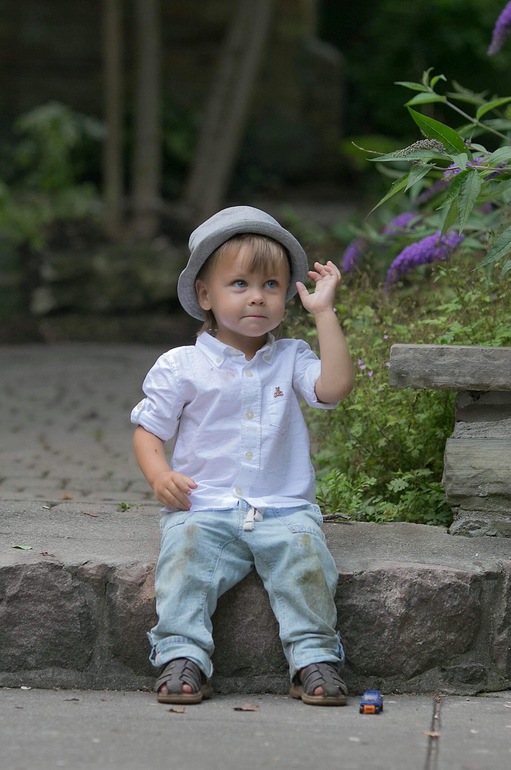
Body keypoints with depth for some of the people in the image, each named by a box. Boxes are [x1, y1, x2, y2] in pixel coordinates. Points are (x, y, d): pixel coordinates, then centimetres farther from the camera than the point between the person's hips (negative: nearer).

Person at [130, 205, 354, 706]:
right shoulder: (181, 367, 7)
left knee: (304, 549, -28)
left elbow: (335, 386, -7)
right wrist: (160, 476, -11)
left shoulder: (290, 360, 12)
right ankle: (183, 656, -29)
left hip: (283, 508, 1)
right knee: (185, 549, -30)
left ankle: (314, 657, -22)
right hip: (204, 507, -1)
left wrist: (323, 312, -5)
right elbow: (148, 430, 10)